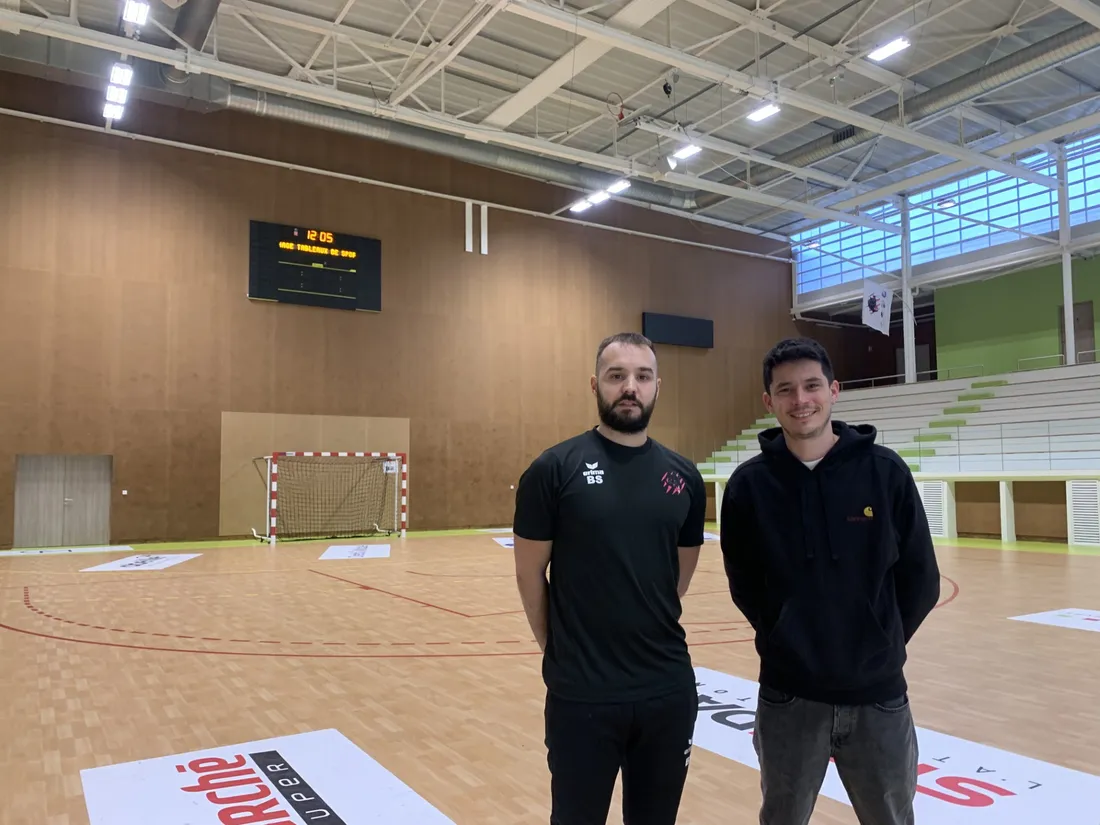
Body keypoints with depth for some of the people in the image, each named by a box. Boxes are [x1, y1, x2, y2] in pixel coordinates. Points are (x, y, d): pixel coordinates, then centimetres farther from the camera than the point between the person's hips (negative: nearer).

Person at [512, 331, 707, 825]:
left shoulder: (684, 477, 2)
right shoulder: (554, 469, -10)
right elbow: (529, 574, -2)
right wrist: (561, 649, 6)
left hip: (670, 691, 4)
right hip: (581, 695, -3)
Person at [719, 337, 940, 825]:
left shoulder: (885, 472, -6)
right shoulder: (749, 484, -7)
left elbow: (920, 581, 2)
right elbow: (744, 585, 3)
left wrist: (879, 645, 6)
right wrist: (786, 643, 4)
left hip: (878, 694, 1)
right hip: (787, 696, 0)